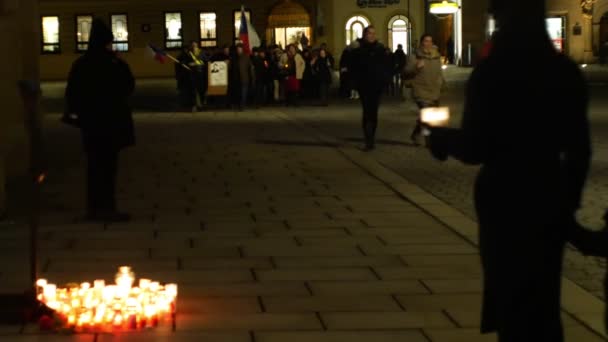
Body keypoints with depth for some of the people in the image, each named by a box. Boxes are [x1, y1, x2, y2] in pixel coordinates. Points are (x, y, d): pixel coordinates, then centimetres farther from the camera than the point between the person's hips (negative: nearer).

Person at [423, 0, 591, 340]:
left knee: (511, 298, 9)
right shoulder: (567, 71, 1)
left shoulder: (492, 72, -13)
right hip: (550, 198, 4)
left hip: (506, 199, -4)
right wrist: (570, 198, 16)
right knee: (543, 301, 17)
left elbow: (474, 148, -13)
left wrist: (441, 136, 5)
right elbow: (579, 148, 5)